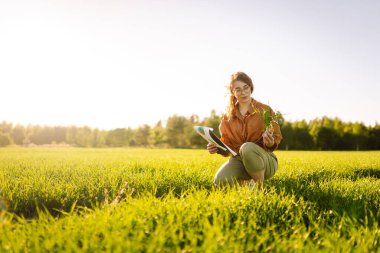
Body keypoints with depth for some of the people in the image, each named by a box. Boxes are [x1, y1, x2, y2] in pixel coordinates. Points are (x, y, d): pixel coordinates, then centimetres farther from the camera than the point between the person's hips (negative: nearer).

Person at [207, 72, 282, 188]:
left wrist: (270, 143, -23)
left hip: (265, 160, -3)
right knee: (220, 181, -27)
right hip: (239, 159, 3)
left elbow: (276, 138, 1)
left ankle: (260, 186, -14)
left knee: (247, 148, -38)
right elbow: (227, 144, 10)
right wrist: (217, 148, -13)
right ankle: (245, 182, 8)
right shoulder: (228, 117, 7)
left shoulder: (265, 110, -1)